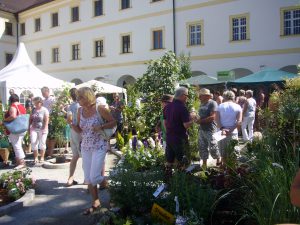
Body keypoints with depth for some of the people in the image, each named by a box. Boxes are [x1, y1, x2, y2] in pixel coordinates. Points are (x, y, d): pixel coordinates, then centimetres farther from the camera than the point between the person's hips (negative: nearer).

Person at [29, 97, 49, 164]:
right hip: (34, 129, 4)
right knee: (33, 143, -4)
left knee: (42, 143, 1)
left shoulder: (45, 110, -4)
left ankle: (42, 158, 12)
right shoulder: (33, 110, 10)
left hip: (42, 129, -4)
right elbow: (30, 119, 13)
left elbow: (46, 120, -8)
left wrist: (45, 129, -15)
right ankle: (36, 158, 5)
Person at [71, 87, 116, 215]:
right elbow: (79, 130, 9)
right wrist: (71, 124, -11)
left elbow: (113, 122, -6)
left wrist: (101, 127, -21)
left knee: (94, 177, -9)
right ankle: (95, 203, 27)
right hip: (85, 147, 6)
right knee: (88, 178, 10)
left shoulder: (99, 109, -15)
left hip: (99, 147, -6)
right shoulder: (80, 111, 1)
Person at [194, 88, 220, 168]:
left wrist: (200, 121, -17)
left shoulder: (212, 103, -12)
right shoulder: (202, 104, 13)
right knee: (202, 147, 11)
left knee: (213, 148, 1)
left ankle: (219, 160, 26)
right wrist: (197, 119, -2)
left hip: (210, 130, -7)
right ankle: (204, 164, 24)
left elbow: (212, 117, -19)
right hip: (201, 129, 8)